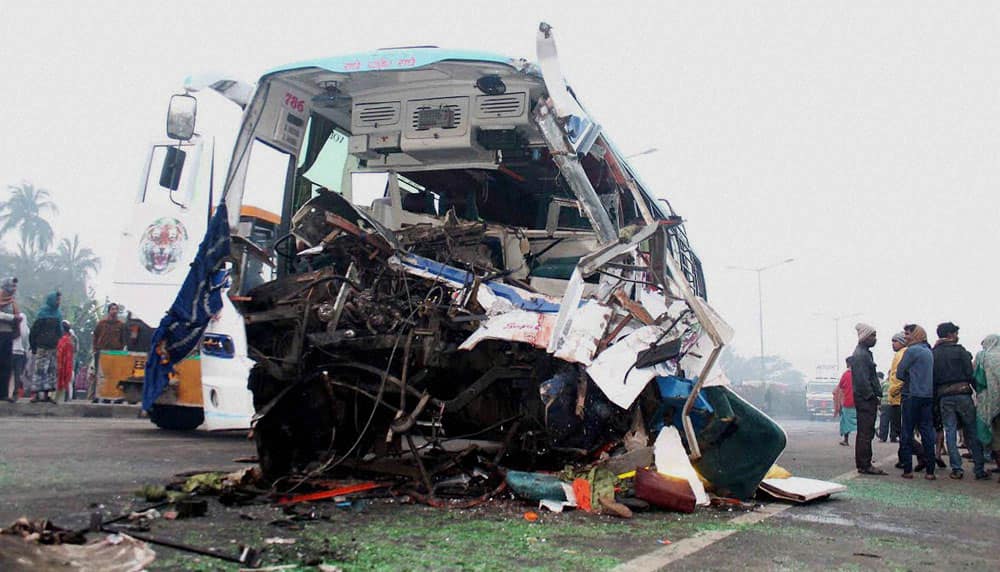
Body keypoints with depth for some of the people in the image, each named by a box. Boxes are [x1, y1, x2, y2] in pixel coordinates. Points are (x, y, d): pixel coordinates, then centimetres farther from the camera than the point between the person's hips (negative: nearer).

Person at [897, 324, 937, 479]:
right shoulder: (929, 351, 14)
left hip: (912, 396, -7)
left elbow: (899, 373, -7)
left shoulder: (912, 350, -9)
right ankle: (930, 470, 6)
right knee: (927, 431, 7)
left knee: (907, 433, 0)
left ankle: (907, 469, 1)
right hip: (928, 395, 7)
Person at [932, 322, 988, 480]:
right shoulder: (959, 350, -2)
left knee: (950, 432, 4)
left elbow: (931, 378, 7)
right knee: (972, 431, 4)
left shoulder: (933, 353, 9)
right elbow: (970, 373, -6)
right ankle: (979, 469, 5)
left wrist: (935, 396, 12)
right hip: (962, 393, -3)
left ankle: (956, 469, 1)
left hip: (944, 397, 3)